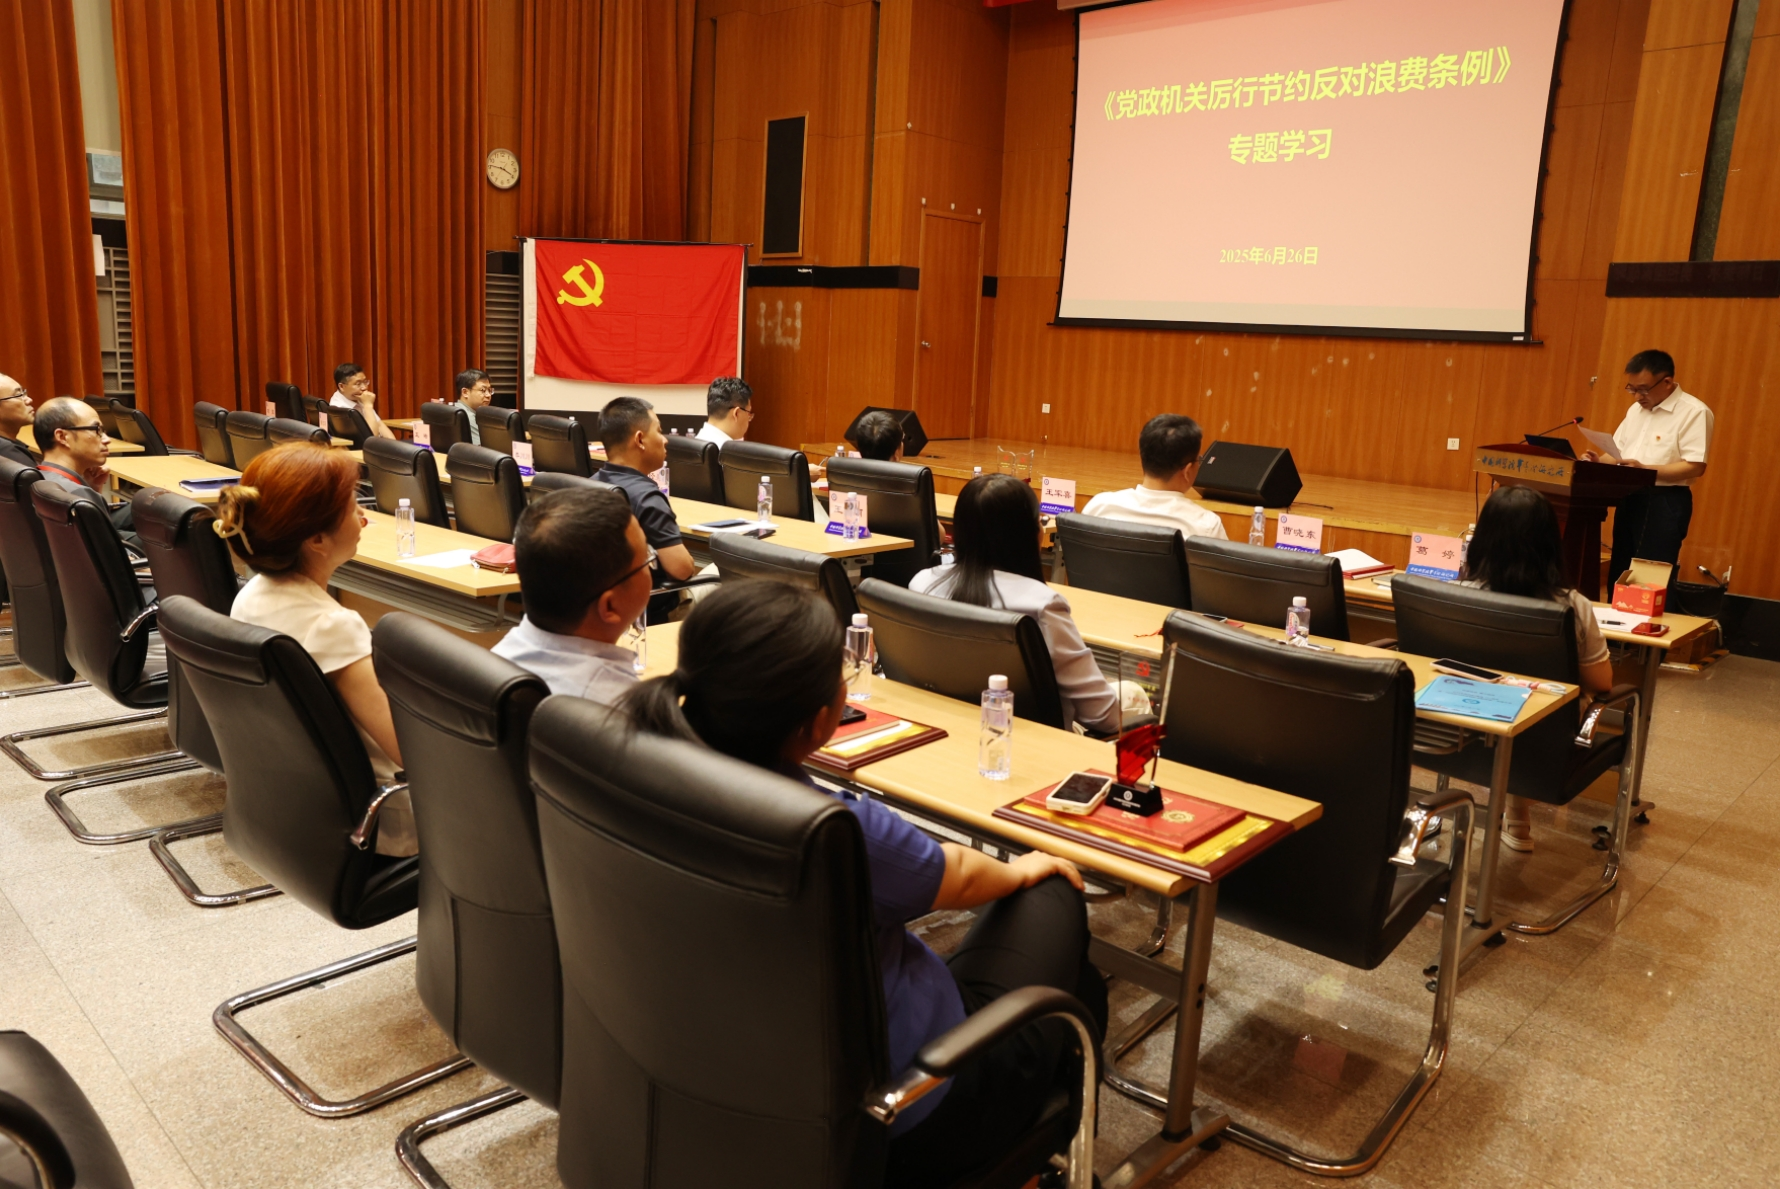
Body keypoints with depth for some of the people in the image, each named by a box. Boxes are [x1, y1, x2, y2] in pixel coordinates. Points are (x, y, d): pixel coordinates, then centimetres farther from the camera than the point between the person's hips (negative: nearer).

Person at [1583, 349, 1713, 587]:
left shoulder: (1694, 412, -11)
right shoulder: (1636, 409, 14)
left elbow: (1695, 467, -18)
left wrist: (1644, 469, -26)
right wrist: (1600, 462, -2)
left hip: (1666, 502, -8)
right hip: (1629, 499, 8)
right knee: (1620, 576, 12)